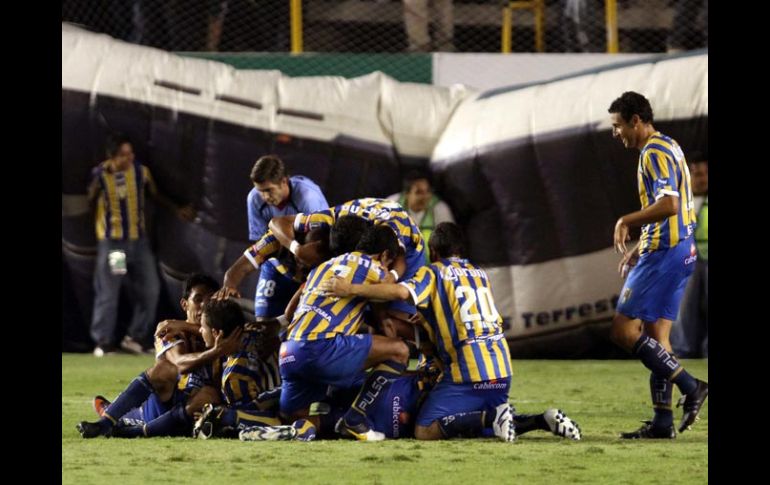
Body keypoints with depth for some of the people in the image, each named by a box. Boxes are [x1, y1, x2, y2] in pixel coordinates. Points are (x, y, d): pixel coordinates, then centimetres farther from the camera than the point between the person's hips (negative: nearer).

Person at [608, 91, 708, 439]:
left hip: (663, 254, -10)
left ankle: (690, 386, -12)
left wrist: (626, 221, -16)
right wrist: (639, 249, 25)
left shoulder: (655, 153, -14)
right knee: (656, 336, 10)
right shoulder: (667, 148, 18)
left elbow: (668, 205, -27)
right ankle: (663, 420, 8)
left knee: (624, 330, -9)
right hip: (680, 251, 10)